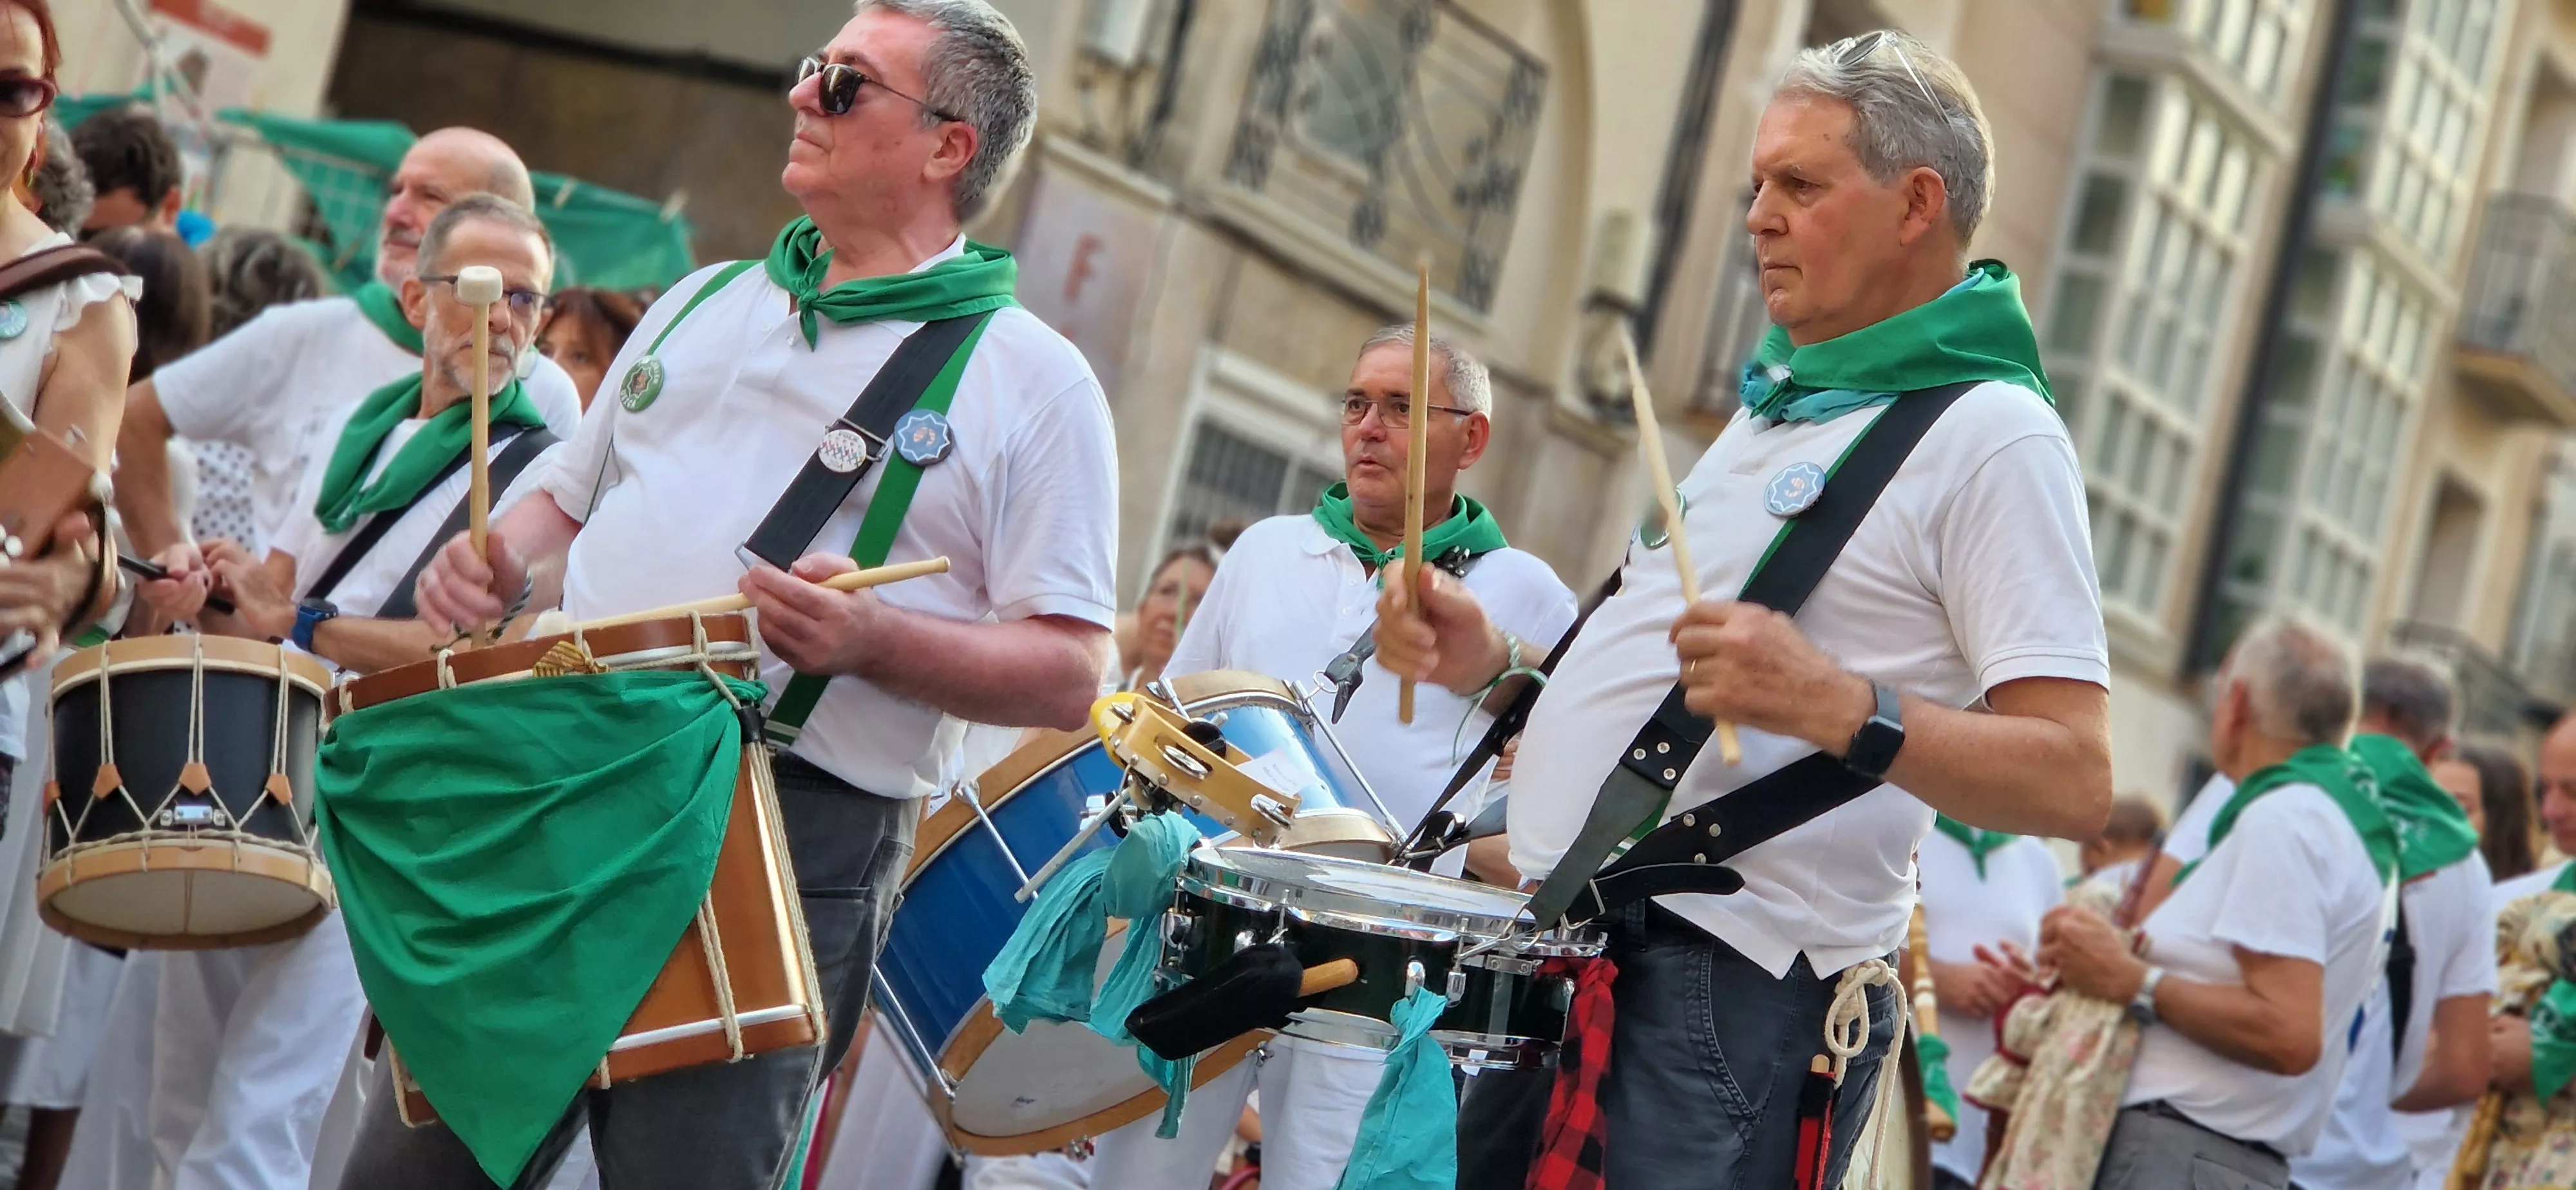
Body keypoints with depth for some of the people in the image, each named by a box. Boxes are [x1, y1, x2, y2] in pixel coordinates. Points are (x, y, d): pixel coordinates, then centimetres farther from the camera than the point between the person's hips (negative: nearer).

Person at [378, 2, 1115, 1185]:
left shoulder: (1029, 379, 0)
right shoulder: (704, 302, 19)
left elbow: (1068, 677, -5)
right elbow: (569, 503, 27)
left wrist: (872, 640, -21)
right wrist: (496, 564, 4)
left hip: (794, 842, -5)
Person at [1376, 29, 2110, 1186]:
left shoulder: (1988, 432, -9)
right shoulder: (1780, 403, 19)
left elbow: (2075, 779, -17)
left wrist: (1840, 709, -31)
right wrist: (1493, 665, 8)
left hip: (1731, 992, -9)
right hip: (1552, 956, 9)